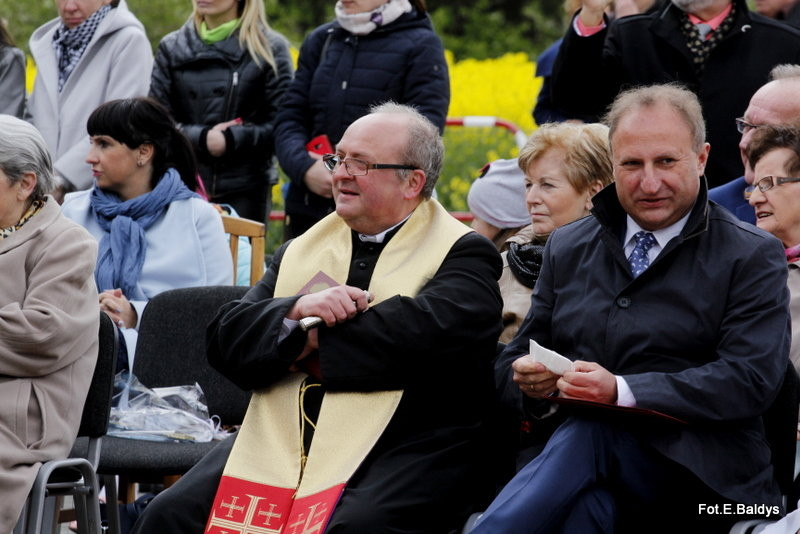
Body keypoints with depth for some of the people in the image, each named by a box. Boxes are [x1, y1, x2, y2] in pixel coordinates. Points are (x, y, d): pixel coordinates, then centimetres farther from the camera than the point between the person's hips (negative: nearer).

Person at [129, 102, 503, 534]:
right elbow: (225, 339, 10)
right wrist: (297, 310, -11)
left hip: (407, 447, -5)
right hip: (280, 443, 5)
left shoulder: (461, 254, 5)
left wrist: (313, 342, -7)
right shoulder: (300, 252, 21)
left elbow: (436, 330, -16)